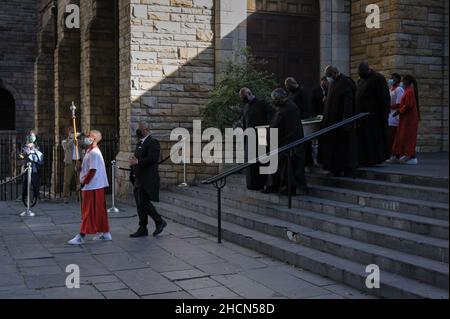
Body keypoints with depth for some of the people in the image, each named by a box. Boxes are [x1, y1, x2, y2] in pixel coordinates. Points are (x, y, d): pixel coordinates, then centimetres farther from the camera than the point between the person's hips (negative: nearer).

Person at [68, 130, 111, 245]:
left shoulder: (93, 152, -17)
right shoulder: (90, 150, 14)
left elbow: (92, 170, -22)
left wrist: (83, 182, -15)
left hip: (92, 186, -10)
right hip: (97, 185, 10)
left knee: (88, 211, -6)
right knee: (99, 210, 13)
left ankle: (81, 236, -2)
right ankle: (105, 233, 18)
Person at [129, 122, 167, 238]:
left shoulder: (153, 142, -11)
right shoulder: (140, 143, 19)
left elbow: (153, 159, -22)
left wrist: (137, 161, -19)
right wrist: (133, 160, 6)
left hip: (147, 179, -9)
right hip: (139, 179, 9)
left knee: (144, 202, -11)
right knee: (140, 204, 8)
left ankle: (160, 222, 5)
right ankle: (142, 229, 13)